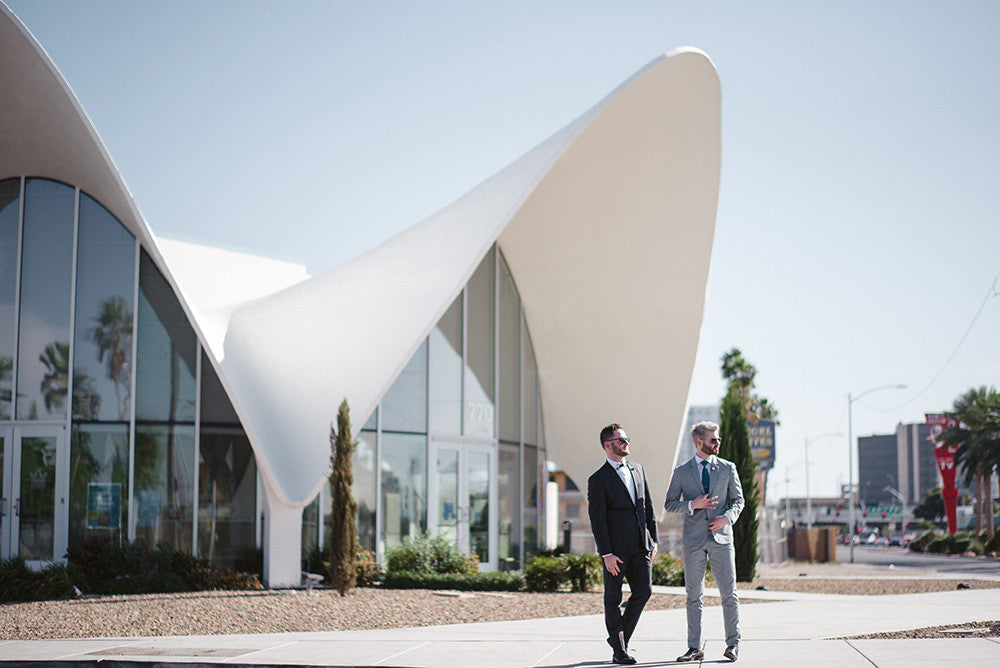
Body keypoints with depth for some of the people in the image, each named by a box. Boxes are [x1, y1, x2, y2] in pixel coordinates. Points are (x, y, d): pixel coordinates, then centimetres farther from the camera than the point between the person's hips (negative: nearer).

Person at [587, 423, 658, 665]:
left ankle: (620, 637, 21)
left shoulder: (637, 469, 13)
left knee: (644, 591, 3)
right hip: (616, 547, -6)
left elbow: (648, 506, 17)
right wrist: (606, 554, -14)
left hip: (640, 545, 6)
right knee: (613, 598, 3)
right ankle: (618, 650, 11)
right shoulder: (598, 479, -6)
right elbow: (597, 520, -9)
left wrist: (653, 539, 12)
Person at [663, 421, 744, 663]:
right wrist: (692, 505, -11)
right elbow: (669, 504, 7)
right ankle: (695, 648, 8)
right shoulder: (681, 472, 6)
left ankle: (733, 644, 7)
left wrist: (728, 517, -9)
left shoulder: (728, 468, 8)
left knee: (729, 592, -2)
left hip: (721, 536, 0)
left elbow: (738, 500, 11)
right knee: (694, 595, 3)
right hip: (694, 539, 0)